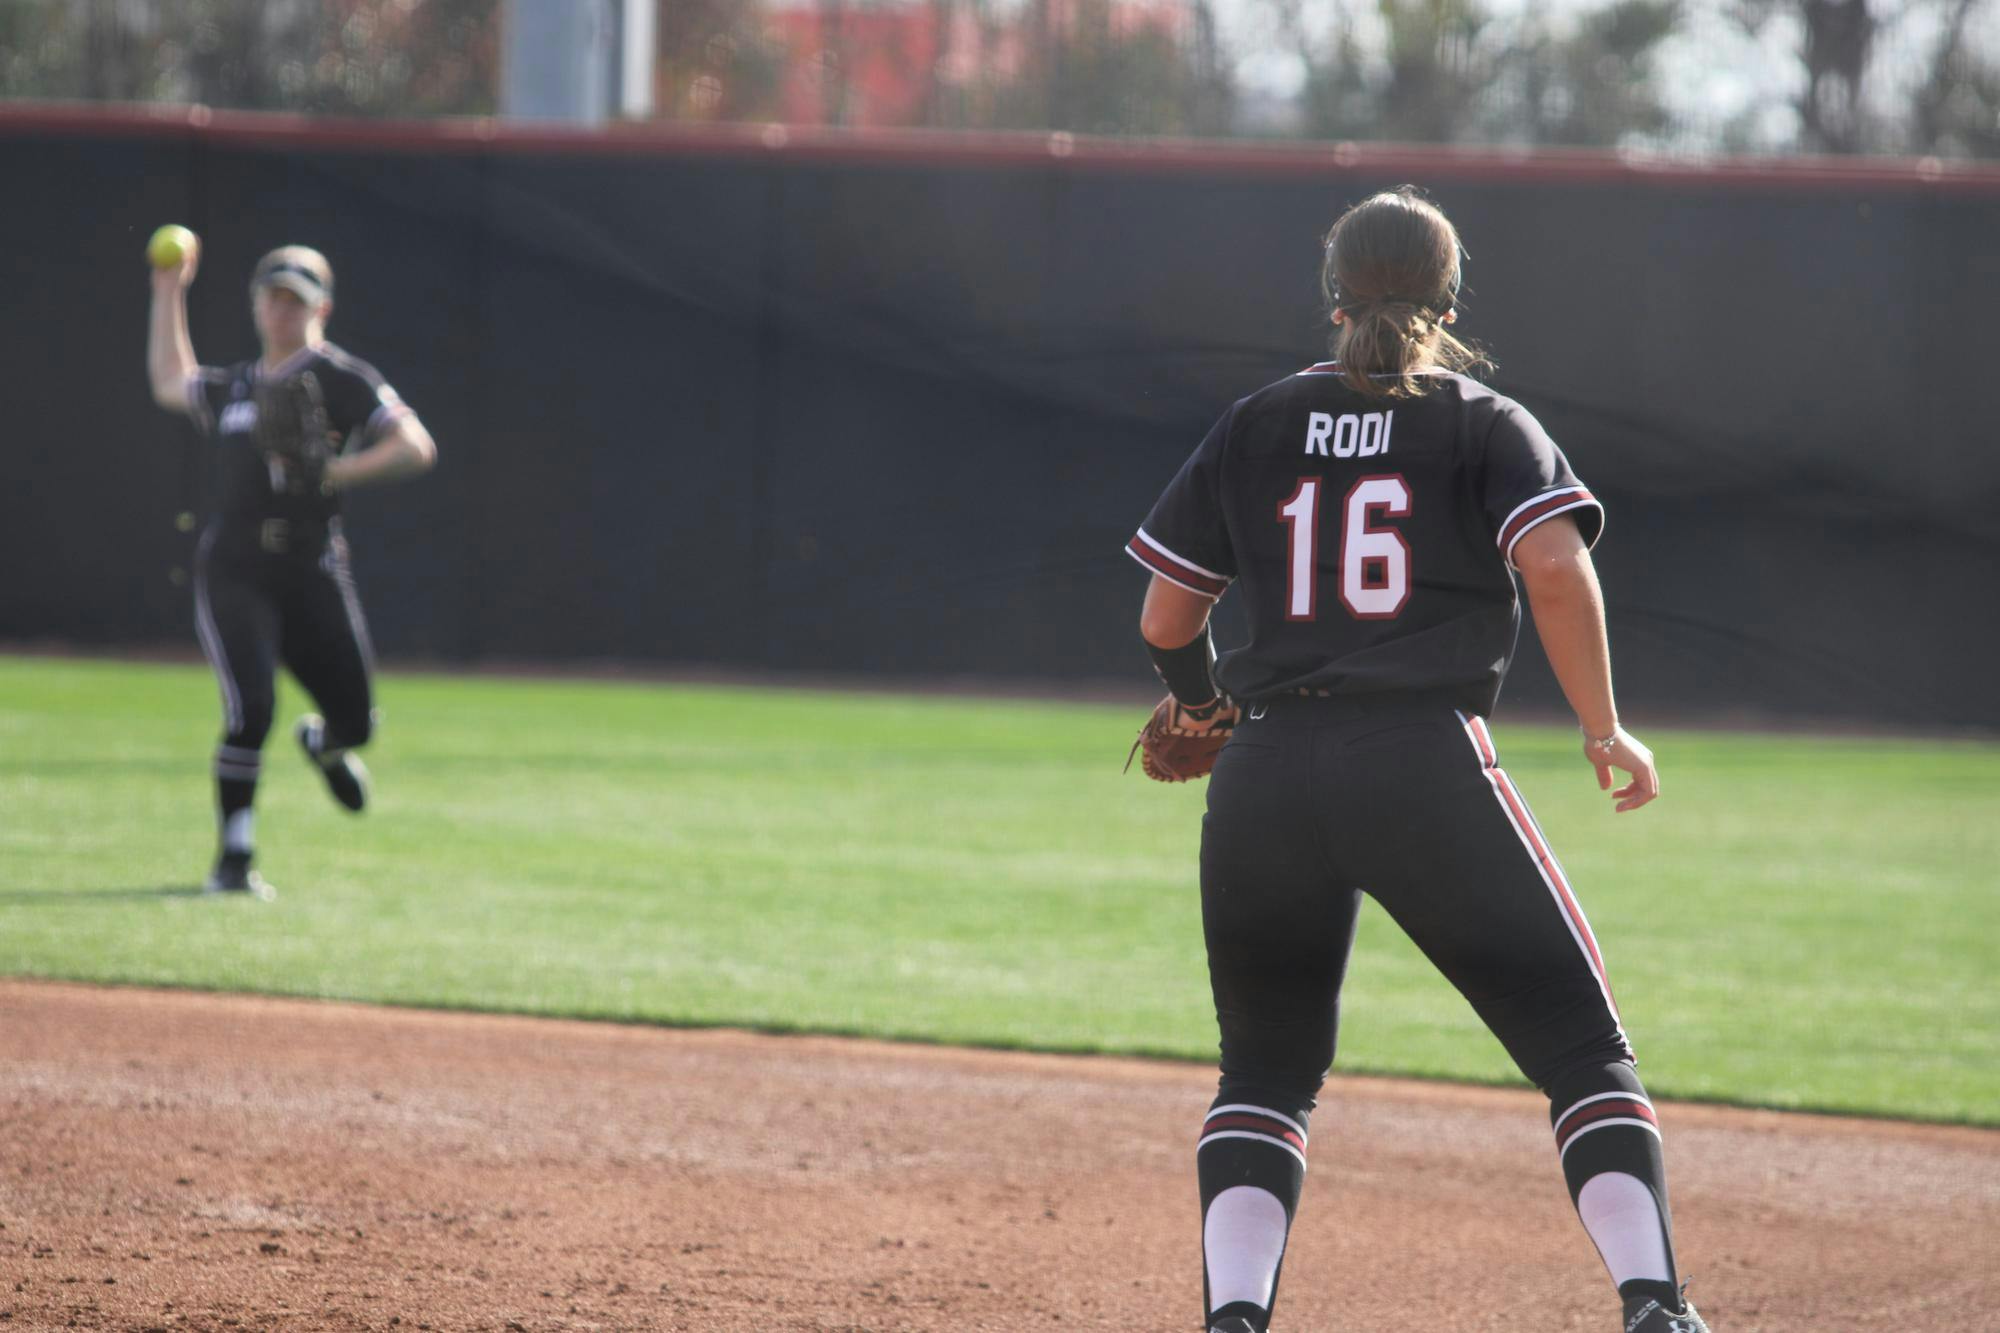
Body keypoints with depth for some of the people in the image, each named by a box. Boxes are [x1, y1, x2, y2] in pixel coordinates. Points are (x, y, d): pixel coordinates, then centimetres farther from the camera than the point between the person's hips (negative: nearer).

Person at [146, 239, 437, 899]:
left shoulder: (342, 380, 2)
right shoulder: (234, 385, 17)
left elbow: (416, 447, -7)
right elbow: (168, 382, 38)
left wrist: (339, 472, -19)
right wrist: (169, 294, 35)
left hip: (312, 572, -2)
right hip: (233, 572, 2)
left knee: (356, 721, 1)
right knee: (250, 709, -18)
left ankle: (322, 743, 41)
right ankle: (233, 861, -8)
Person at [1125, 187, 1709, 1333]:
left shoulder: (1255, 429, 15)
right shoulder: (1486, 424, 7)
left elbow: (1165, 619, 17)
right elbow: (1556, 566, -10)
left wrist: (1205, 700, 38)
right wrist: (1605, 730, -2)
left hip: (1263, 776, 3)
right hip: (1424, 764, -3)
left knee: (1268, 1070, 17)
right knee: (1585, 1048, 2)